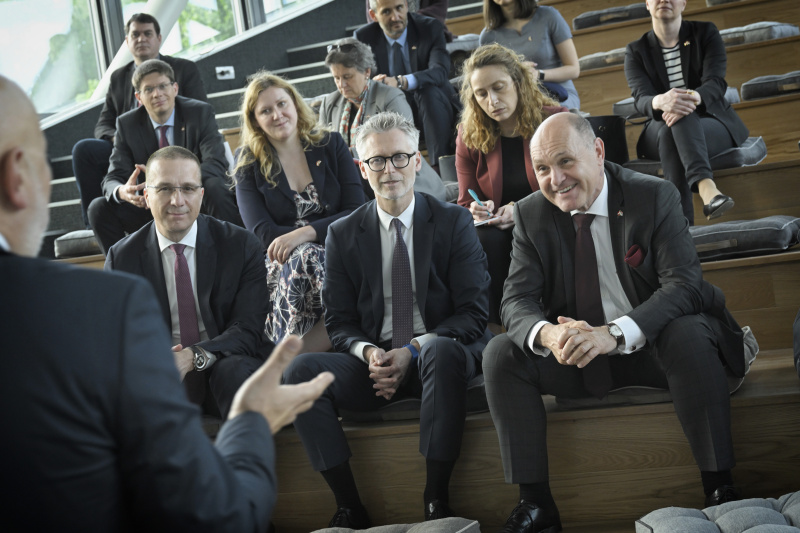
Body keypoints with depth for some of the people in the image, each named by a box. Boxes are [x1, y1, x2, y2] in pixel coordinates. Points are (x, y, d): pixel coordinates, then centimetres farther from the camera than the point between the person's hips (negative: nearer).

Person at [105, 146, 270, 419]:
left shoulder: (242, 245, 0)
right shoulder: (122, 257, 4)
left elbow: (248, 330, -8)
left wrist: (193, 356, -27)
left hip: (225, 366, -1)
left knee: (235, 370, -36)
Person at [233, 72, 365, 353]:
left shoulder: (331, 146, 10)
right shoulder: (248, 166, 8)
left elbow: (357, 212, 0)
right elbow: (262, 234, -4)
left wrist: (304, 234, -17)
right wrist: (326, 232, -14)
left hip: (338, 255, 1)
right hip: (280, 264, -1)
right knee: (307, 256, -35)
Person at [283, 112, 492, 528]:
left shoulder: (453, 222, 4)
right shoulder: (343, 235, 9)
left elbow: (473, 313, -3)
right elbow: (339, 322, 8)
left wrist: (413, 351, -17)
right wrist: (368, 352, -15)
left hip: (442, 353, -2)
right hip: (373, 364, 2)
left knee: (440, 350, -38)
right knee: (299, 370, -24)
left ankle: (436, 501, -27)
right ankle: (350, 507, -19)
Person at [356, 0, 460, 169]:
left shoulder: (431, 28, -8)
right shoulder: (364, 37, -2)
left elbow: (440, 71, -24)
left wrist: (401, 82, -42)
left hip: (433, 106, -1)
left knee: (429, 91, -35)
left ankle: (440, 166, -38)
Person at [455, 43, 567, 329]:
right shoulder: (469, 136, 4)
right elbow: (465, 203, 9)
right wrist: (476, 210, -17)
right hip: (497, 229, 2)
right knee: (483, 238, -33)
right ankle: (494, 323, -21)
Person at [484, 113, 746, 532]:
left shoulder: (655, 197, -10)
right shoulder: (531, 215, -1)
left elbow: (683, 283, -20)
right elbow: (516, 299, -7)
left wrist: (616, 333, -37)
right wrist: (545, 333, -33)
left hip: (654, 347, -3)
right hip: (577, 354, 3)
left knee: (688, 334, -35)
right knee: (500, 353, -18)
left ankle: (719, 487, -24)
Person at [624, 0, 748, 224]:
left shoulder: (706, 33, 4)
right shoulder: (636, 51, 6)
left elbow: (715, 83, -13)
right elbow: (641, 98, -12)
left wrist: (693, 99, -38)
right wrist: (660, 102, -40)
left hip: (712, 122, -1)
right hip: (660, 132, 1)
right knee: (669, 130, -36)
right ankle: (706, 187, -59)